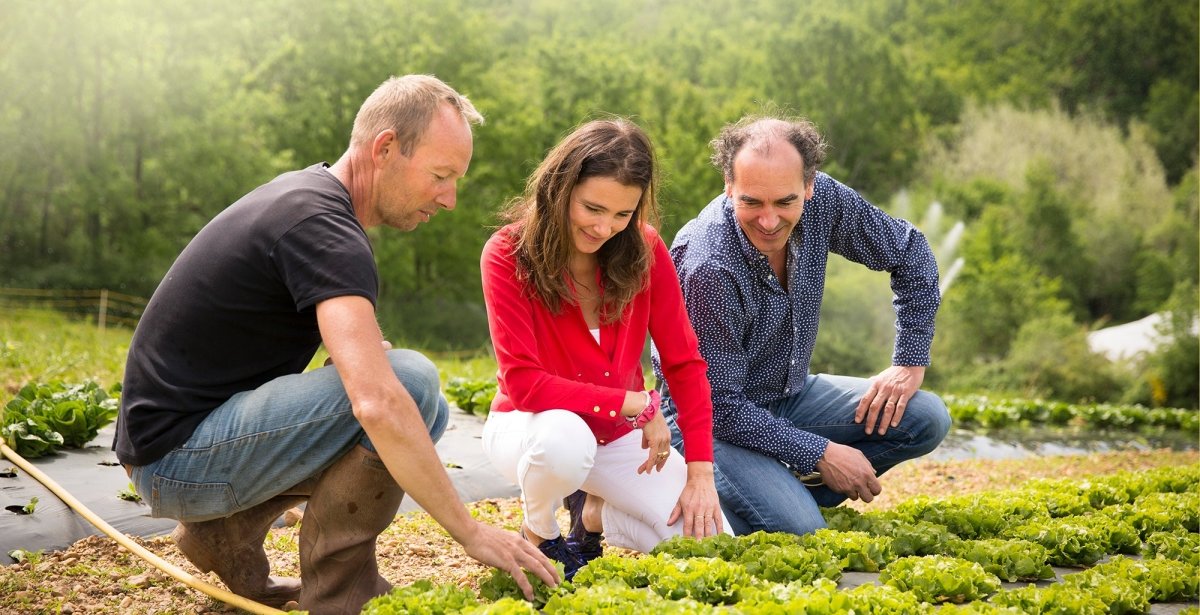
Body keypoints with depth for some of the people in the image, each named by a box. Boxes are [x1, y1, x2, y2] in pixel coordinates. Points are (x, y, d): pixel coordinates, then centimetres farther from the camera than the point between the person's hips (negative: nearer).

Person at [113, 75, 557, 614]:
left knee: (425, 412, 12)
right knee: (410, 383, -23)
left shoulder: (306, 191, 9)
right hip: (175, 453, -10)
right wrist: (471, 533, -27)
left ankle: (226, 531, 10)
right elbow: (378, 404, -33)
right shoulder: (321, 227, -22)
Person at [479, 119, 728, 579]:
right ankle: (538, 534, -5)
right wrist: (638, 403, -26)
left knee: (707, 539, -16)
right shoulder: (507, 255, -19)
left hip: (618, 433, 4)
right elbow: (523, 383, -24)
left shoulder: (645, 251, -10)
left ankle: (595, 514, 15)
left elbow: (684, 364, -7)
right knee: (565, 439, -41)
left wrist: (700, 472, -15)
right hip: (532, 424, -3)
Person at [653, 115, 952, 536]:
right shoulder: (708, 268, -32)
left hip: (791, 393, 7)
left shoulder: (822, 201, -15)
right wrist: (821, 454, -21)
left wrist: (910, 361, -3)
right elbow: (720, 406, -26)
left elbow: (911, 253, 3)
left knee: (927, 419, -6)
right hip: (718, 421, -7)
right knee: (801, 532, -27)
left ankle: (796, 490, 6)